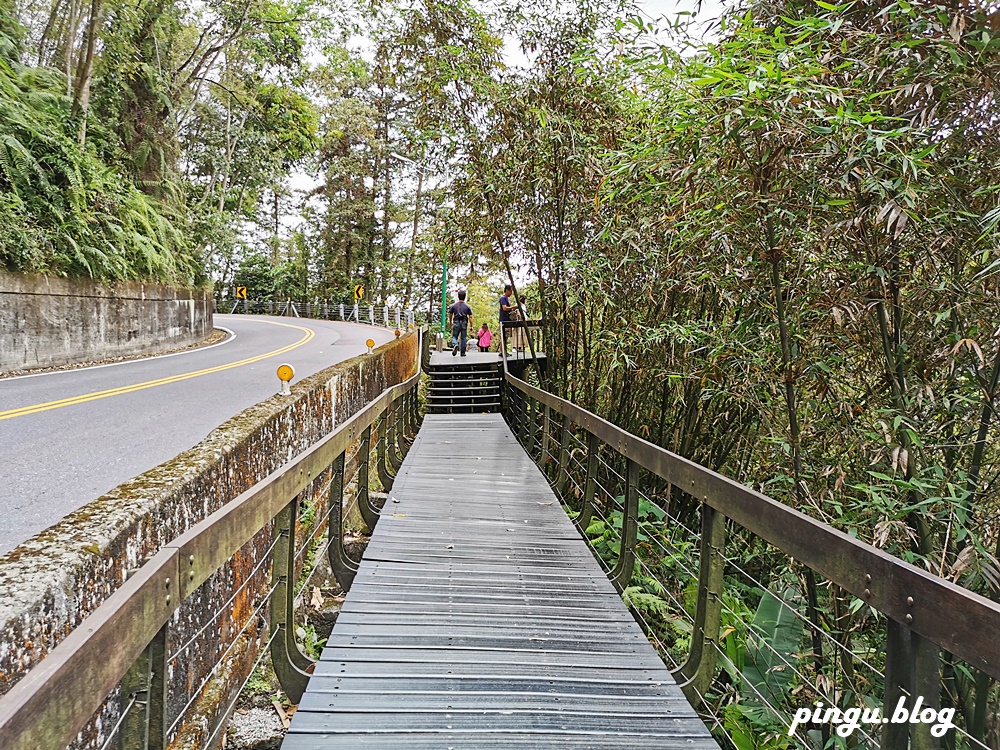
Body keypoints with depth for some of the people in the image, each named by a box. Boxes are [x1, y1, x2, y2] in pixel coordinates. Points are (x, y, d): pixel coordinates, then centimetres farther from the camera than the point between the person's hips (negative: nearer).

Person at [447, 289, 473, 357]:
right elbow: (470, 317, -3)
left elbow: (450, 315, 10)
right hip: (464, 324, 0)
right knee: (463, 338, 7)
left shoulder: (453, 306, 3)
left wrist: (451, 323, 26)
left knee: (454, 336, 9)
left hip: (456, 323, 0)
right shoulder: (467, 307, 0)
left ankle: (455, 345, -22)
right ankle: (463, 352, 8)